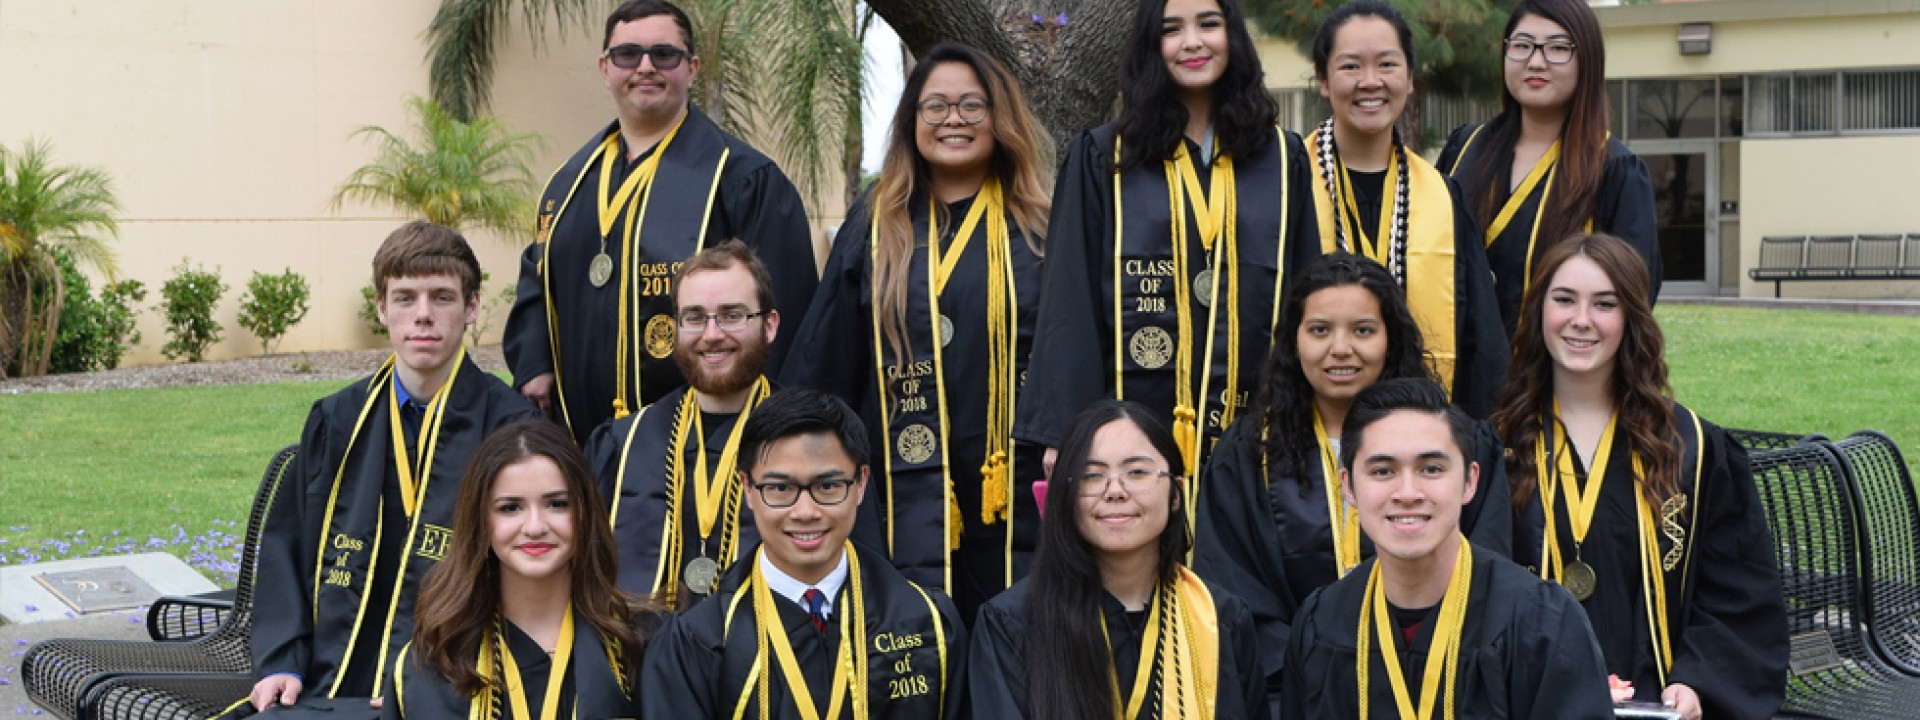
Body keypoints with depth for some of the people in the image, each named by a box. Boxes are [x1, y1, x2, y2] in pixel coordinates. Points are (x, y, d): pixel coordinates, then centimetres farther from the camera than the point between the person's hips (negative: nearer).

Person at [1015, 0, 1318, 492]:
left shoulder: (1283, 159, 10)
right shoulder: (1102, 159, 5)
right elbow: (1070, 302, 1)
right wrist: (1063, 432, -7)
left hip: (1250, 425, 2)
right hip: (1139, 420, -1)